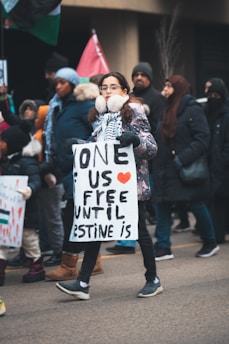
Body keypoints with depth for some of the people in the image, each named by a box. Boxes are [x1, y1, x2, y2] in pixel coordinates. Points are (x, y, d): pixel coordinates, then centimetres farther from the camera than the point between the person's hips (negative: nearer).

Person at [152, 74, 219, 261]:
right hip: (167, 171, 7)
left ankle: (210, 243, 22)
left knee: (197, 205, 4)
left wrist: (183, 158, -24)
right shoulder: (168, 110, 14)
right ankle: (163, 247, 7)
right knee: (163, 206, 3)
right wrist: (157, 165, 6)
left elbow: (202, 139, -17)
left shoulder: (193, 110, -10)